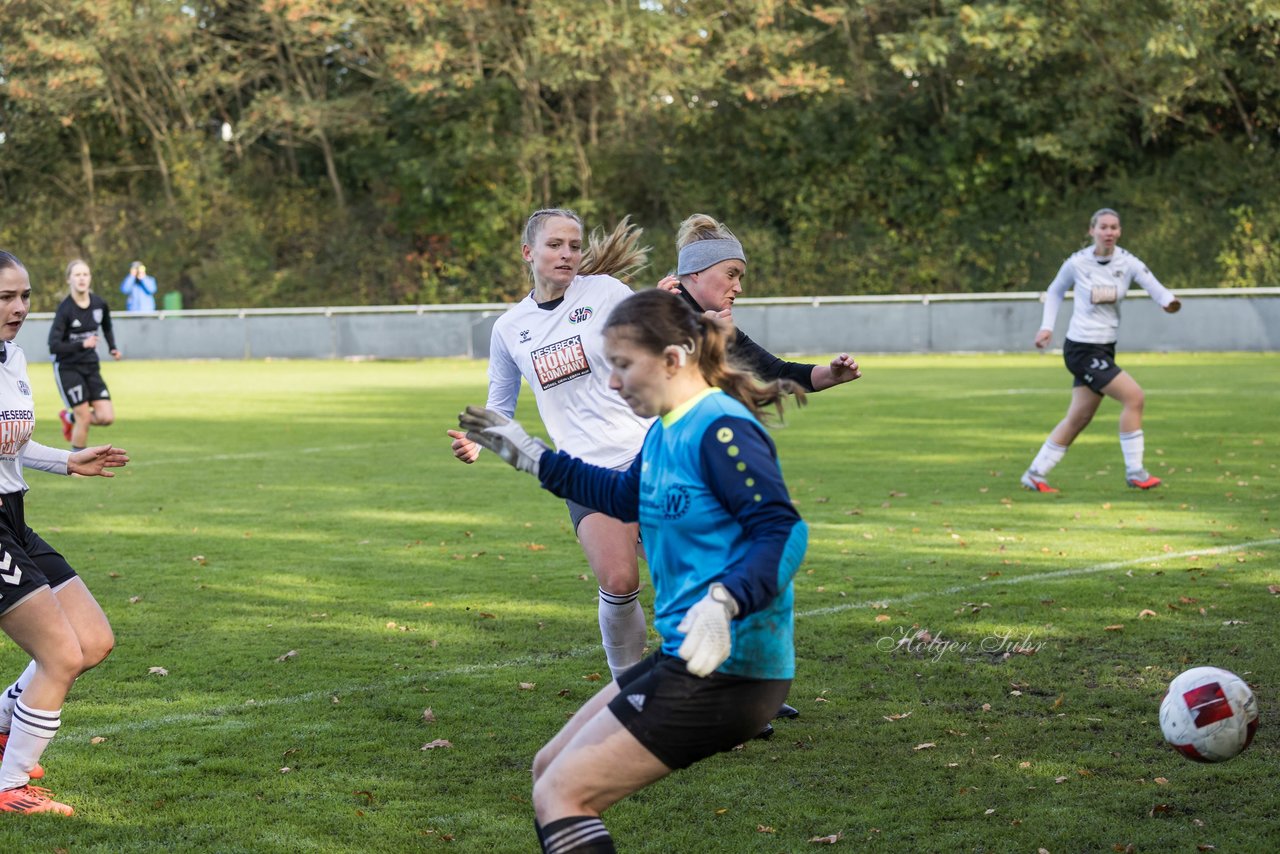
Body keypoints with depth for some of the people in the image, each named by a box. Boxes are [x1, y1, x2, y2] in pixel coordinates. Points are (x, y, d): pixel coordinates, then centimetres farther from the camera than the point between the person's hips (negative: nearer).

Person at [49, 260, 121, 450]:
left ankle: (70, 417, 25)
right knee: (84, 418, -8)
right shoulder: (65, 309, -17)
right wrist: (82, 344, -33)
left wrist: (113, 347, 5)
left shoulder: (99, 304, -2)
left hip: (91, 367, 5)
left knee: (107, 417, -6)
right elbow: (53, 346, -22)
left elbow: (107, 327, 21)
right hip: (67, 368, -5)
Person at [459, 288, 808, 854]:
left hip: (724, 670, -10)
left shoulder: (721, 430, -17)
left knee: (561, 794, -12)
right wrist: (530, 457, 35)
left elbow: (783, 531, -26)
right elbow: (624, 497, 33)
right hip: (683, 659, 10)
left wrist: (724, 602, -40)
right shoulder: (665, 431, 13)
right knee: (551, 771, 18)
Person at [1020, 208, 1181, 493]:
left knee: (1078, 419, 11)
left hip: (1104, 349, 6)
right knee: (1134, 396, -14)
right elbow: (1055, 291, 9)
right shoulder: (1077, 263, -9)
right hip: (1082, 349, -6)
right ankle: (1134, 472, -5)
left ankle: (1035, 474, 22)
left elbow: (1155, 288, -17)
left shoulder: (1127, 263, -3)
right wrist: (1047, 326, -1)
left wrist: (1168, 300, -39)